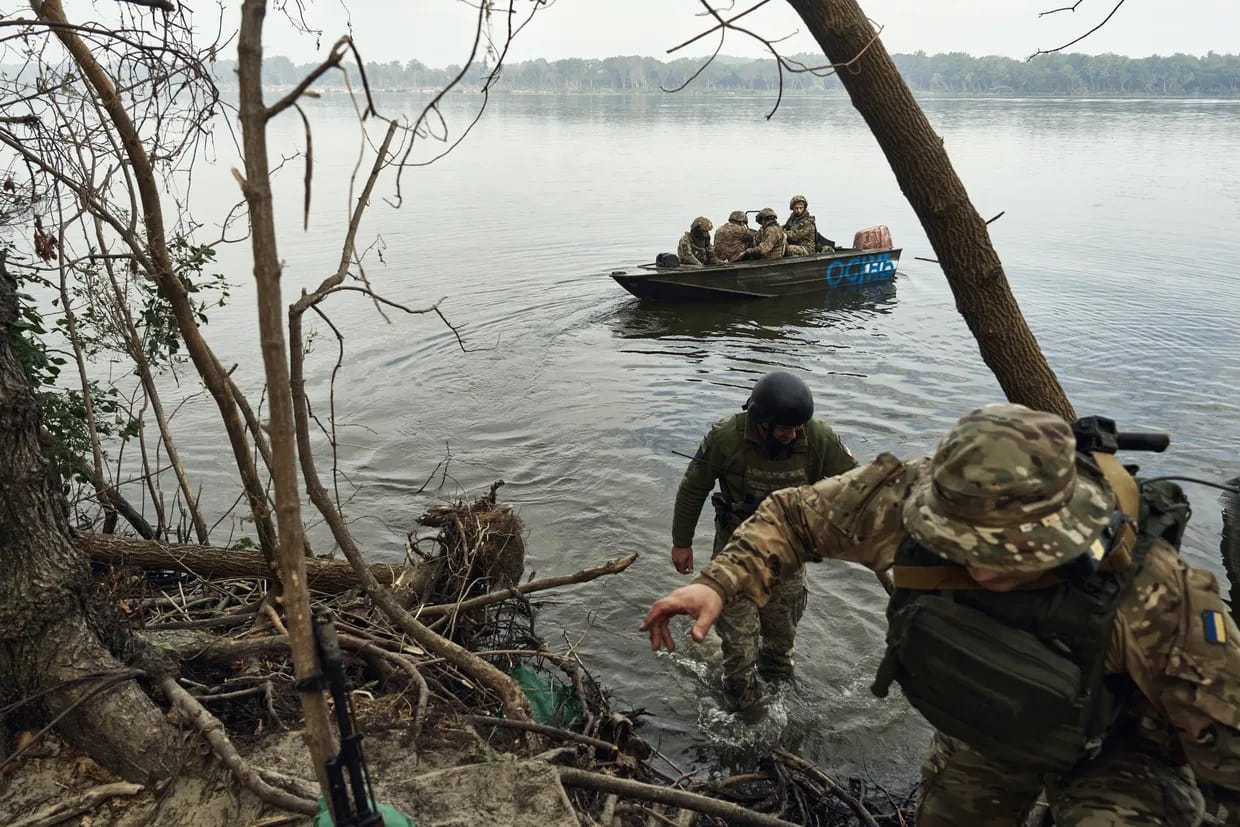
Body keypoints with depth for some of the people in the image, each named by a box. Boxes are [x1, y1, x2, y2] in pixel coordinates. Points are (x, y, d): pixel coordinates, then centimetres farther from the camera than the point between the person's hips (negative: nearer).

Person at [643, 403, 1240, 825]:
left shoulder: (1152, 594, -39)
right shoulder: (911, 504, -33)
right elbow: (795, 514, -18)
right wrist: (720, 583, -32)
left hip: (1113, 753, -3)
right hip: (978, 733, 4)